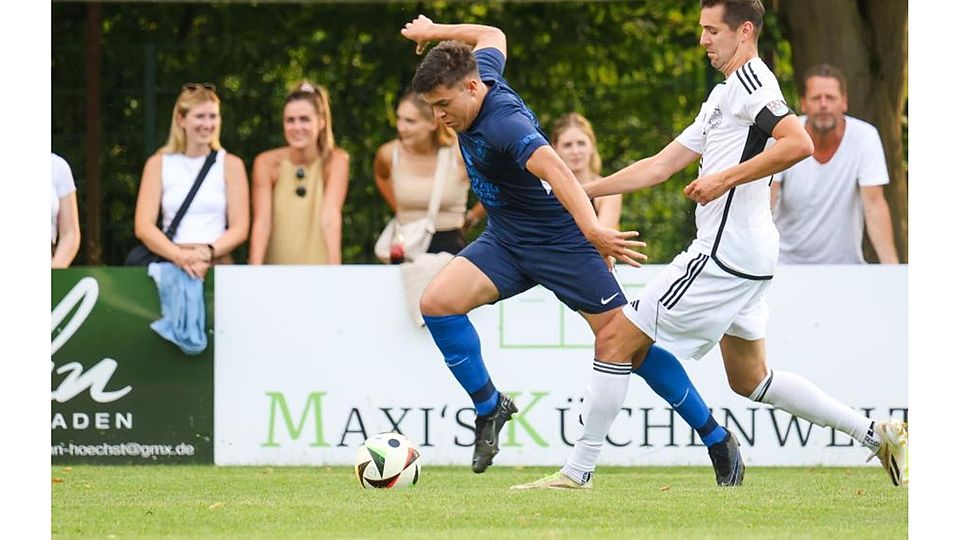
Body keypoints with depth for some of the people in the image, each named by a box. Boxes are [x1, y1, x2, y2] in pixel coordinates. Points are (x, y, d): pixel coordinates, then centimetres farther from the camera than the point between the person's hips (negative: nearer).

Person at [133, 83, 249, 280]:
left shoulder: (231, 165, 11)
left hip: (218, 265, 0)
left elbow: (239, 228, 6)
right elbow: (143, 226, 3)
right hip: (171, 265, 0)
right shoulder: (158, 164, 11)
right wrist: (180, 256, -13)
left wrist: (208, 252, -12)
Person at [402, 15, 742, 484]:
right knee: (437, 302, -13)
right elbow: (492, 36, 17)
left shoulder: (503, 122, -32)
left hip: (561, 240, -8)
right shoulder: (480, 74, -7)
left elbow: (554, 169, -49)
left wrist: (592, 229, -62)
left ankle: (715, 436, 7)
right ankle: (489, 407, 1)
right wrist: (434, 31, 20)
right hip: (505, 239, 8)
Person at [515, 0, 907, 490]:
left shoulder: (750, 79, -9)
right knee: (750, 380, 17)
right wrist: (581, 191, 19)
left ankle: (576, 472, -5)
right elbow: (661, 165, 23)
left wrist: (725, 179, -21)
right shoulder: (723, 96, 22)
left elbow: (798, 143, -24)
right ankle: (877, 435, 16)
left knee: (616, 340, -7)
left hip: (723, 255, -10)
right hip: (748, 260, 10)